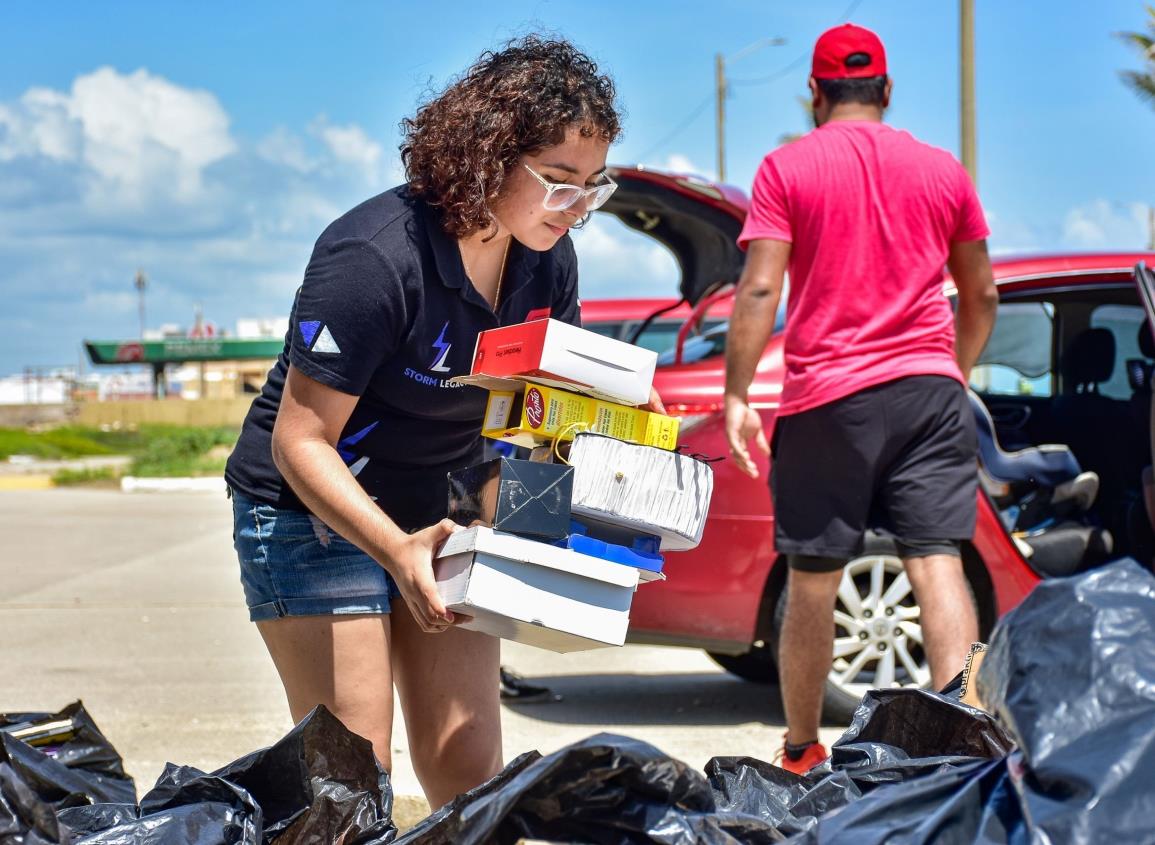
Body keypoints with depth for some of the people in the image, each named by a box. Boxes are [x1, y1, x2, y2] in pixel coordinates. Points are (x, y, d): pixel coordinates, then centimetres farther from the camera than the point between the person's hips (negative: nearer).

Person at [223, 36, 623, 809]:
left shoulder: (547, 260, -5)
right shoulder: (376, 259, -27)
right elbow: (300, 441, -25)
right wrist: (396, 551, -38)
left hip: (433, 510, 7)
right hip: (313, 510, -7)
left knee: (470, 770, 5)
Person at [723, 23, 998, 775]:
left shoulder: (787, 168, 1)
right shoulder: (942, 170, 11)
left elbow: (759, 290, -8)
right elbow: (983, 297, 15)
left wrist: (737, 396, -6)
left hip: (828, 397, -2)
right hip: (929, 388, 2)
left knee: (813, 581, 7)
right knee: (937, 562, -4)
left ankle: (802, 751, 18)